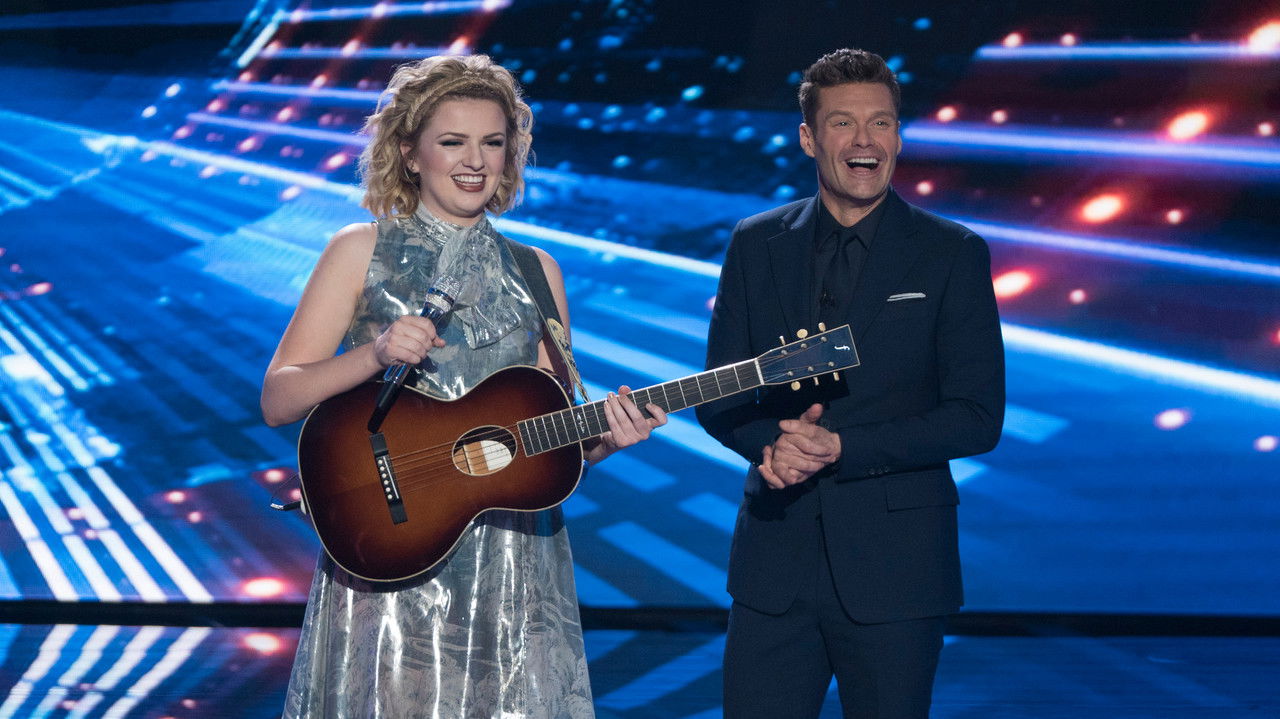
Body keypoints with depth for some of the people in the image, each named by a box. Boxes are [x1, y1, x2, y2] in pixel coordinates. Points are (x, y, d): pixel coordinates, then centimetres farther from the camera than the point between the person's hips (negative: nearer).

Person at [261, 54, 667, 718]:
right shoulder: (362, 252, 3)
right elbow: (277, 401, -3)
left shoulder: (534, 271, 11)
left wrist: (605, 438, -8)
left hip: (511, 564, 3)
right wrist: (374, 353, -18)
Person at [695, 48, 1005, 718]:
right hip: (776, 559, 2)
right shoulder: (755, 244, 7)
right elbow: (718, 396, 9)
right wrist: (774, 441, -13)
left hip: (895, 563, -2)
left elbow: (977, 418, -7)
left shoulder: (953, 255, -2)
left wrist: (842, 448, -17)